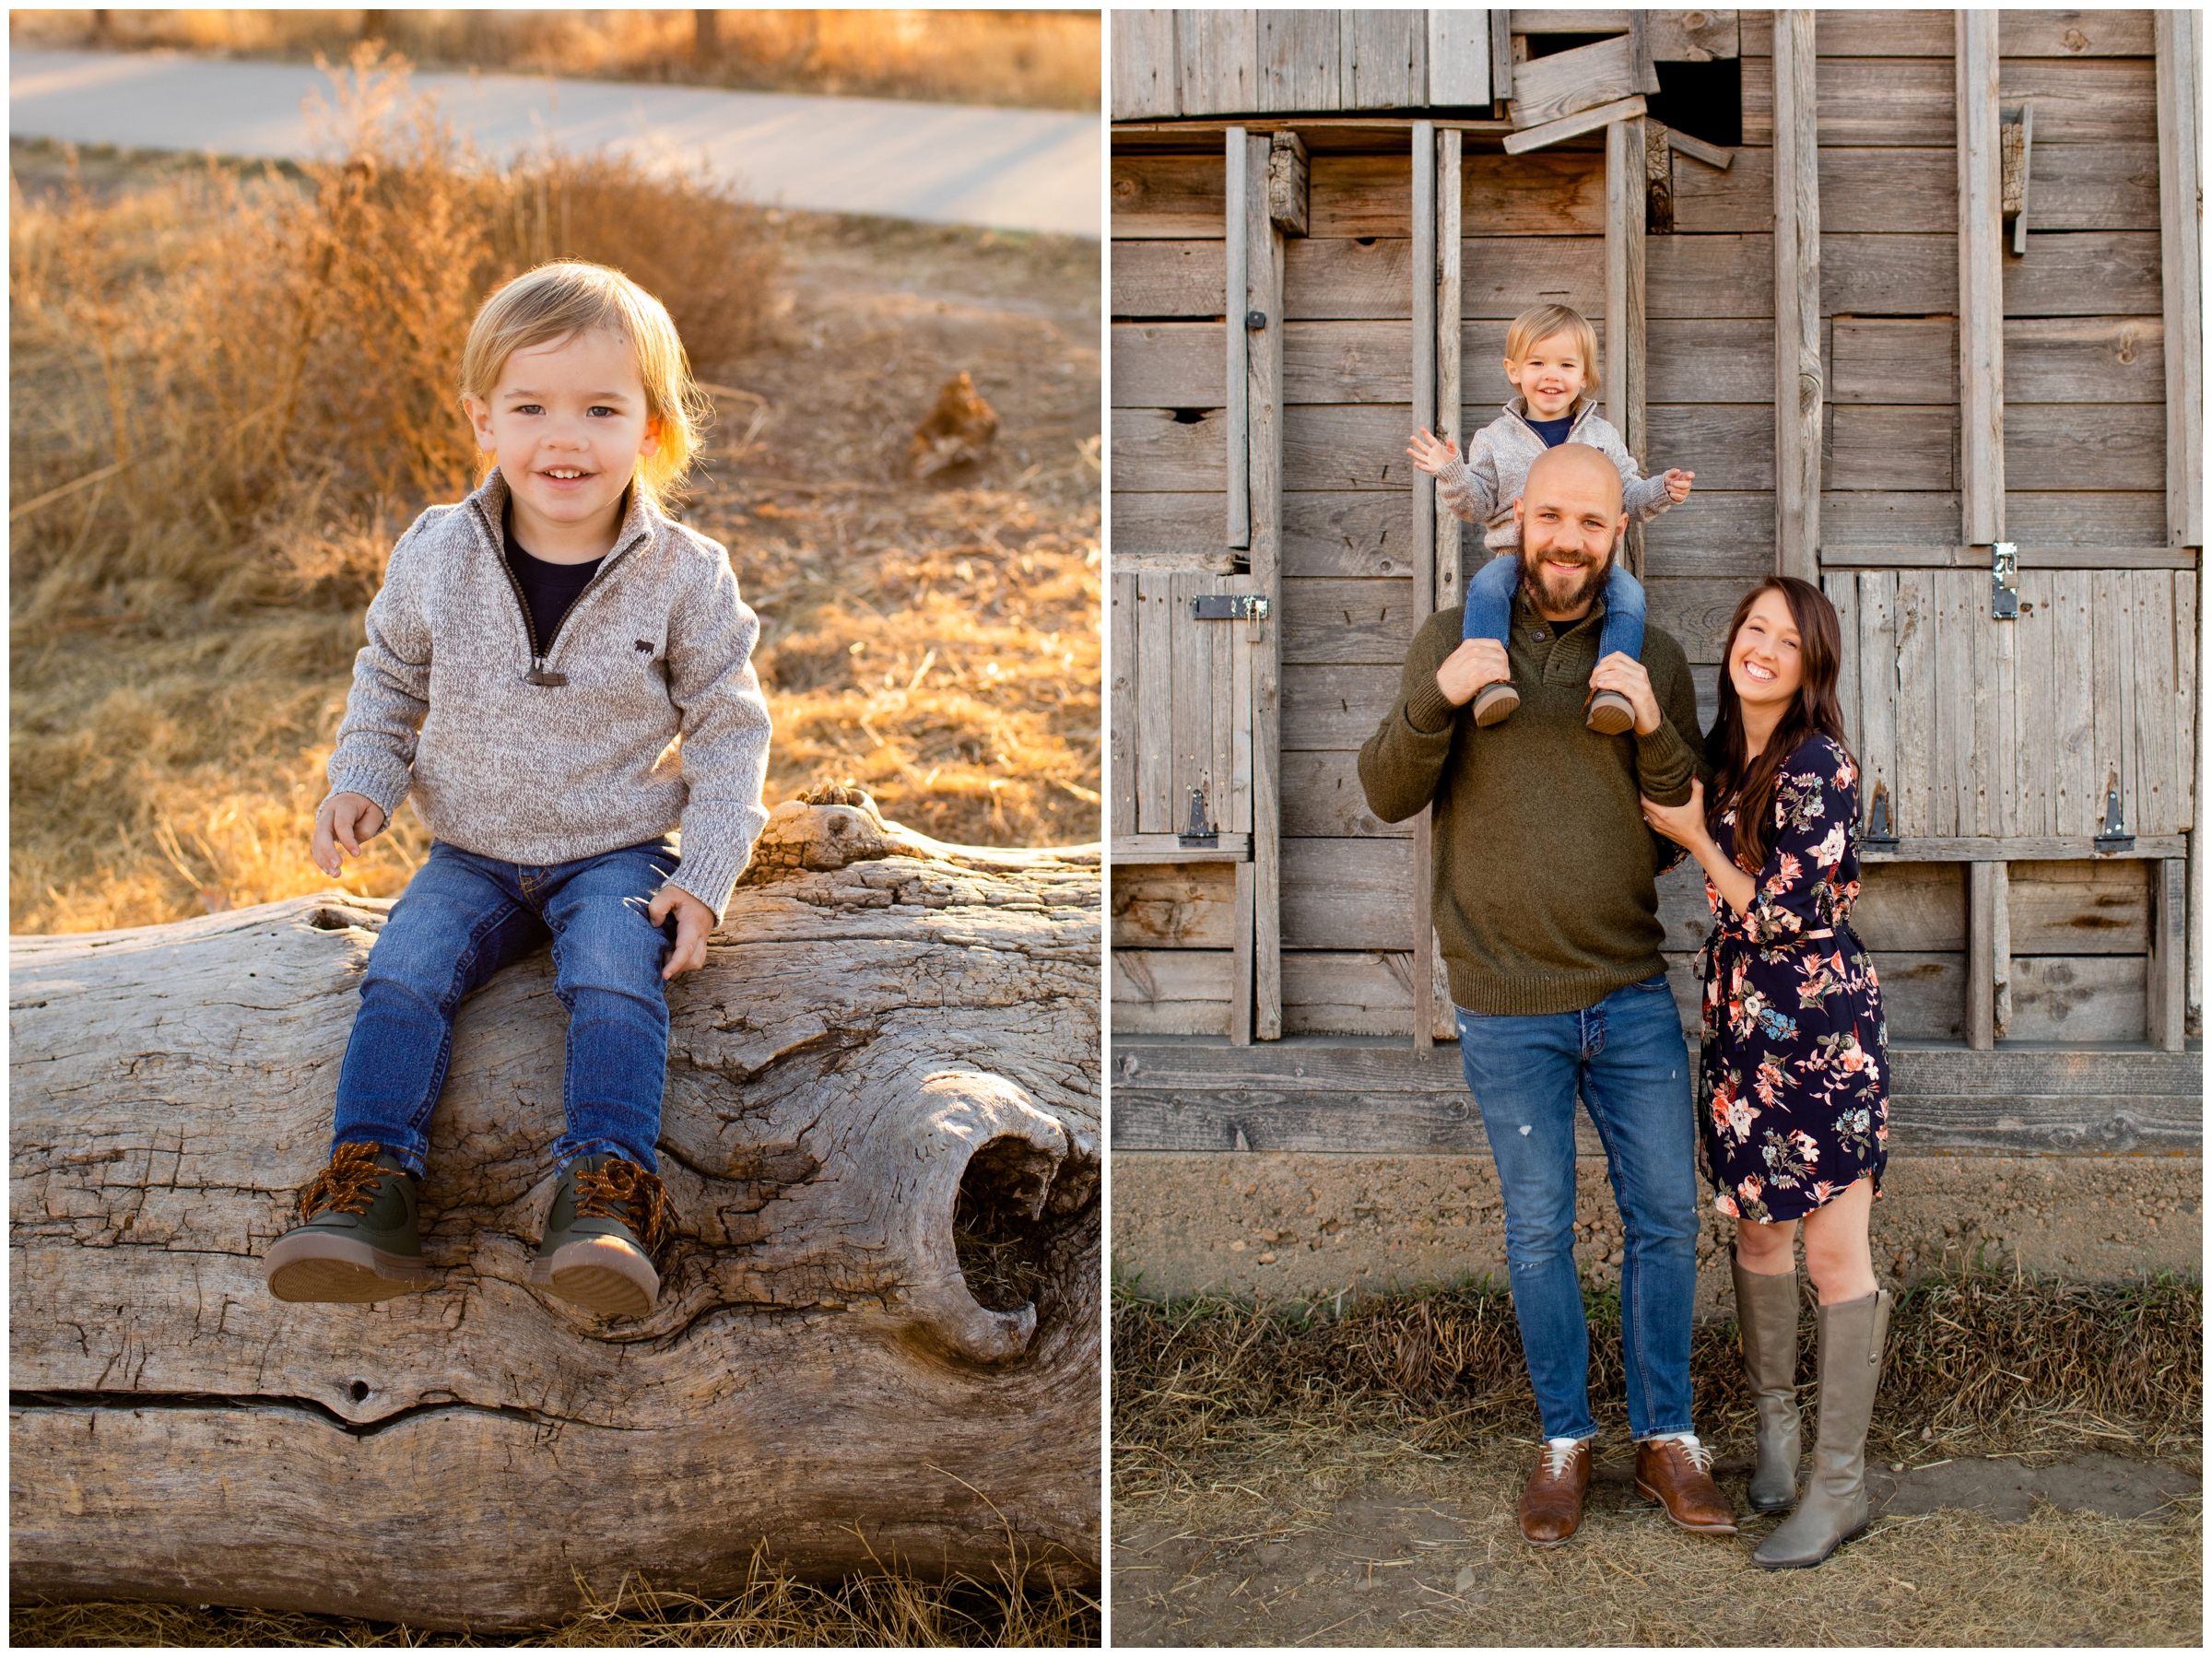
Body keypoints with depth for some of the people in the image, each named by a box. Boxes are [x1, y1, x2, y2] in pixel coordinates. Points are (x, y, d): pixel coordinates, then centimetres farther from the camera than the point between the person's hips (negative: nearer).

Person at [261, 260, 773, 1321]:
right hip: (473, 850, 3)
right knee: (403, 975, -18)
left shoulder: (684, 577, -10)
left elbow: (730, 727, -3)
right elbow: (391, 677, 15)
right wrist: (362, 781, -1)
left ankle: (602, 1195, -26)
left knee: (616, 983, -27)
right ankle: (372, 1184, -15)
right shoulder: (436, 556, -4)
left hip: (619, 851, -2)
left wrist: (703, 877, -11)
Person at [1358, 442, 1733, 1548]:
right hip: (1507, 1008, -2)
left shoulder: (1653, 657, 1)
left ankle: (1666, 1439, 24)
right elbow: (1388, 795, -4)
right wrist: (1436, 700, -22)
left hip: (1634, 993, 2)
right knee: (1539, 1233, 9)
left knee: (1666, 1219, 9)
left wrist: (1654, 728, -19)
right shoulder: (1451, 642, -1)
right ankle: (1564, 1442, 25)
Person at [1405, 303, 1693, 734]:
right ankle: (1488, 680, -41)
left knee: (1628, 592, -28)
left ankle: (1611, 687, -36)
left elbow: (1629, 496, 18)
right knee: (1486, 586, -33)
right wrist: (1451, 475, -11)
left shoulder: (1603, 436, 15)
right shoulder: (1495, 439, 10)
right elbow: (1479, 504, 7)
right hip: (1516, 553, -1)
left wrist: (1662, 491, -1)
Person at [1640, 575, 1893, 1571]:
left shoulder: (1818, 763, -15)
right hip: (1741, 1022, 8)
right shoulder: (1723, 751, 8)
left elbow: (1781, 915, -18)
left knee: (1832, 1250, -3)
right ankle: (1774, 1421, 33)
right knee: (1756, 1226, 15)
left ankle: (1840, 1485, 4)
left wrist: (1694, 836, -10)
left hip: (1821, 1030, -8)